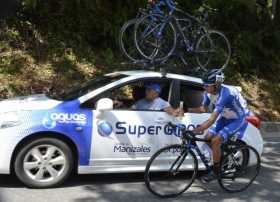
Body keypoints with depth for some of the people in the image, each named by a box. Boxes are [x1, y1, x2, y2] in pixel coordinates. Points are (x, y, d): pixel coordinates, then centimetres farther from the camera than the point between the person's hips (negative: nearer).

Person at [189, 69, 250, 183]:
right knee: (208, 138, -1)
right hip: (225, 117, 8)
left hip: (239, 119, -8)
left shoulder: (225, 94, -37)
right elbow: (204, 109, 3)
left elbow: (212, 120, -40)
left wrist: (194, 131, -42)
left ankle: (215, 171, -3)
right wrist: (187, 110, -12)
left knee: (215, 140, -20)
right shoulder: (209, 92, -13)